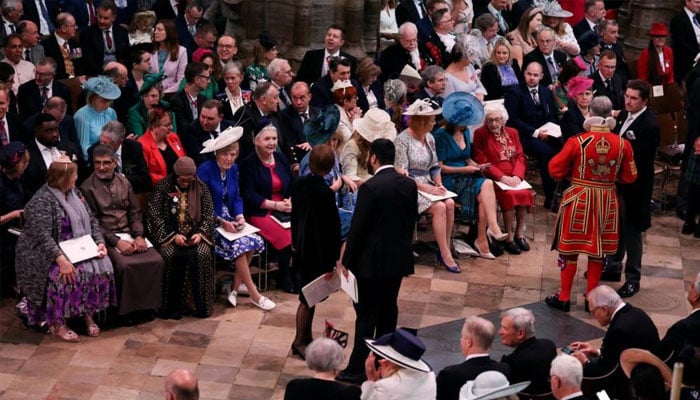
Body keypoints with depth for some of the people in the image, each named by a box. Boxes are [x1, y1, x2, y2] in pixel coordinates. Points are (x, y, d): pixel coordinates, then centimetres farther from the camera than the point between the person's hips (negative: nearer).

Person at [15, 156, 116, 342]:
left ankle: (88, 313, -7)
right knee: (67, 274, -34)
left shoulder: (75, 194, 11)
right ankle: (57, 323, -20)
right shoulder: (42, 201, -15)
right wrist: (61, 260, -37)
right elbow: (43, 237, -25)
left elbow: (92, 221, 13)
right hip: (49, 253, -7)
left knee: (101, 265, -18)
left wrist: (100, 242, -6)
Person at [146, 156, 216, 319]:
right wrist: (173, 236, -16)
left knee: (202, 254, -28)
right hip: (169, 235, -2)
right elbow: (154, 215, -5)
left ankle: (201, 305, -18)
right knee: (171, 256, -31)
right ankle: (172, 306, -20)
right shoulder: (162, 187, 0)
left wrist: (200, 233, -11)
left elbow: (209, 214, 8)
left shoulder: (201, 187, 8)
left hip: (194, 235, 2)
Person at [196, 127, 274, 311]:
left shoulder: (233, 169, 9)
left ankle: (234, 287, -9)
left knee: (255, 240, -19)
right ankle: (253, 294, -21)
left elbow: (237, 197, 11)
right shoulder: (205, 170, -12)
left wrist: (240, 216, -9)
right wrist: (222, 222, -21)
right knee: (239, 243, -28)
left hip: (229, 220, 7)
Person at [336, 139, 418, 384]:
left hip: (373, 261, -7)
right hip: (399, 258, 7)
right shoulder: (409, 185, 2)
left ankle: (358, 369, 3)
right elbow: (412, 220, 10)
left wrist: (346, 260, -5)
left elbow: (358, 228, -15)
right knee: (388, 310, 16)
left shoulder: (370, 188, -18)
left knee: (366, 315, -1)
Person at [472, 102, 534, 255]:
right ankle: (509, 237, -21)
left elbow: (520, 156, 11)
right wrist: (502, 177, -14)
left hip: (513, 177, 4)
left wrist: (517, 175, -9)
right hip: (493, 179, -4)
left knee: (525, 193, -27)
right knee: (510, 195, -31)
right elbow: (481, 162, -5)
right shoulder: (480, 134, 1)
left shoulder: (512, 133, 16)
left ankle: (520, 234, -14)